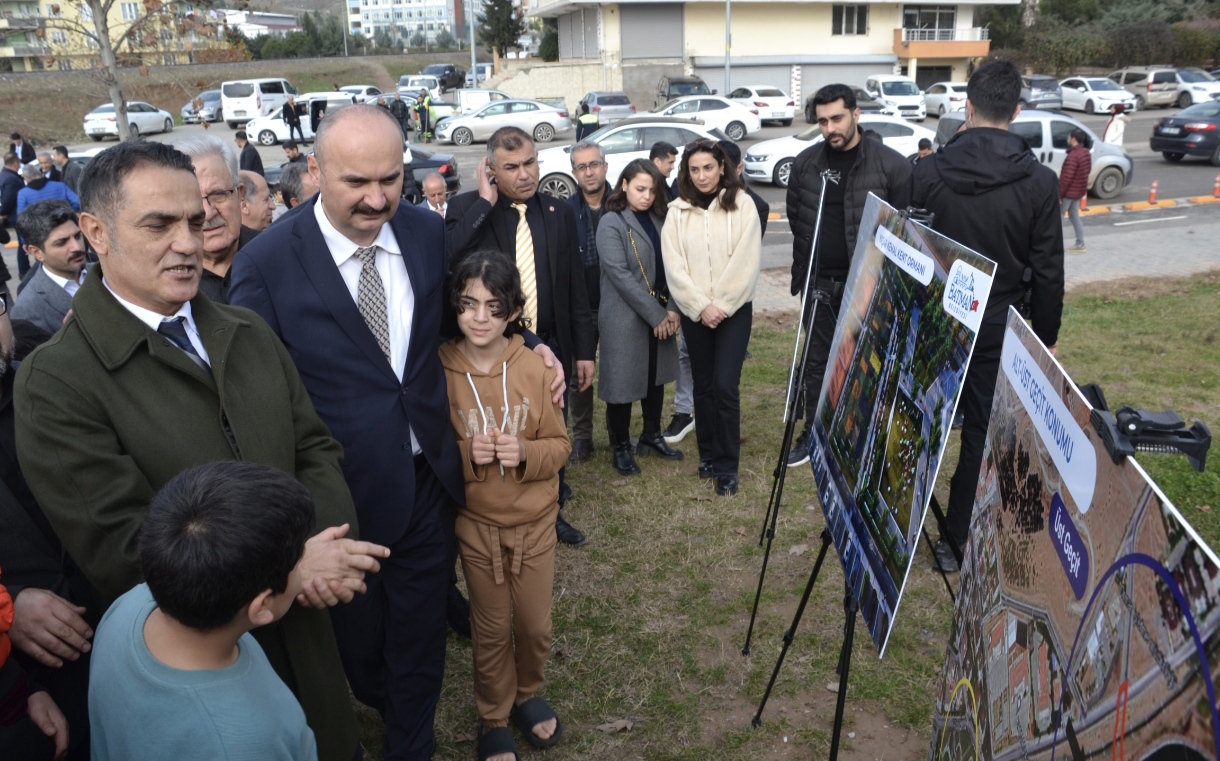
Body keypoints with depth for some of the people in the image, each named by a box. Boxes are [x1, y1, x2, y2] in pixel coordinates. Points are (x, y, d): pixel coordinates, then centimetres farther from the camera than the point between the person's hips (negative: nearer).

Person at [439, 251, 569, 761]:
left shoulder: (535, 367, -12)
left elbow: (560, 444, -4)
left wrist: (525, 454, -24)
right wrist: (466, 454, -25)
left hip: (534, 519, 1)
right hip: (474, 522, -1)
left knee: (535, 624, 14)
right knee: (491, 628, 14)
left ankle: (527, 694, 44)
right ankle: (494, 717, 38)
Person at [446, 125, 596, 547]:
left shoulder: (560, 212, 1)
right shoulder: (467, 208, -7)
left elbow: (576, 288, 4)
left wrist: (585, 350, 4)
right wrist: (485, 203, -23)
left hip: (550, 347, 3)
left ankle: (552, 512, 40)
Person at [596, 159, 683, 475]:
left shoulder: (659, 220, 9)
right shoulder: (611, 223, -10)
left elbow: (671, 267, 5)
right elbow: (620, 274, -18)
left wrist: (672, 308, -8)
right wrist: (655, 315, -17)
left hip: (661, 316, 6)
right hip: (626, 318, -6)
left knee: (656, 377, 16)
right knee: (623, 382, 2)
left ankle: (652, 436, 33)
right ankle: (621, 447, 18)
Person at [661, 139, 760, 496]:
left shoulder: (741, 204, -2)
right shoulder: (678, 211, 4)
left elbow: (746, 261, -8)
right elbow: (674, 266, -2)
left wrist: (722, 306, -12)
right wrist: (700, 307, -10)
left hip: (734, 308, -3)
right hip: (695, 312, 3)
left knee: (725, 386, -9)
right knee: (703, 385, 10)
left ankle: (726, 466, 1)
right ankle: (708, 454, 24)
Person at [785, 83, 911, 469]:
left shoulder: (892, 164, -9)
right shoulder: (805, 162, 2)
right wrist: (807, 263, 9)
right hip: (820, 281, 3)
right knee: (816, 360, 11)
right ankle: (812, 433, 23)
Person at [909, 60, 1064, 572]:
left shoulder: (928, 172, -8)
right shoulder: (1038, 181, -8)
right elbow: (1048, 272, -5)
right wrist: (1046, 335, 7)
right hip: (999, 328, -1)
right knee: (983, 432, 9)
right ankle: (958, 539, 16)